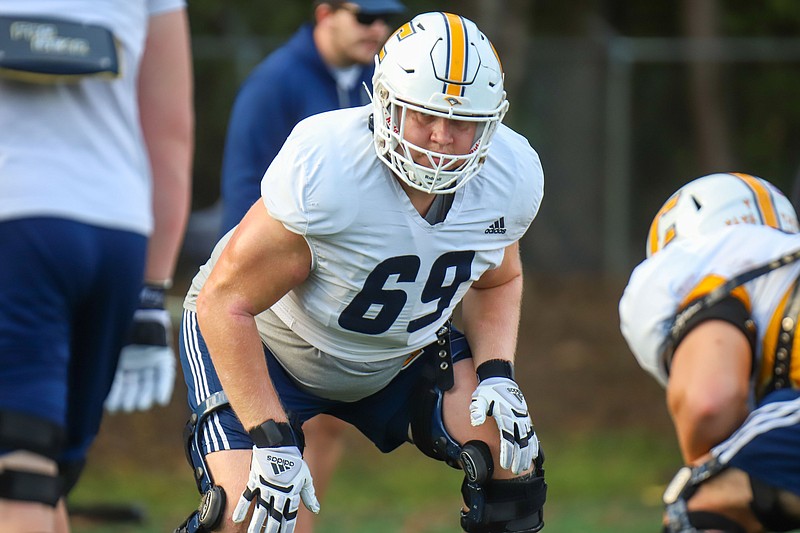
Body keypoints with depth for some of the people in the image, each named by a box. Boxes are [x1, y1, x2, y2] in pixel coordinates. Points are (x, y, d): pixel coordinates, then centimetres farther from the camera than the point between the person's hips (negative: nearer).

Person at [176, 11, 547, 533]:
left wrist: (496, 373, -13)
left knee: (511, 461, -12)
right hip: (265, 343, -5)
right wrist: (272, 439, -30)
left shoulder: (512, 177, -17)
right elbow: (227, 303, -27)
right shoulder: (322, 171, -35)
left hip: (401, 353, 5)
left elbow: (496, 280, 6)